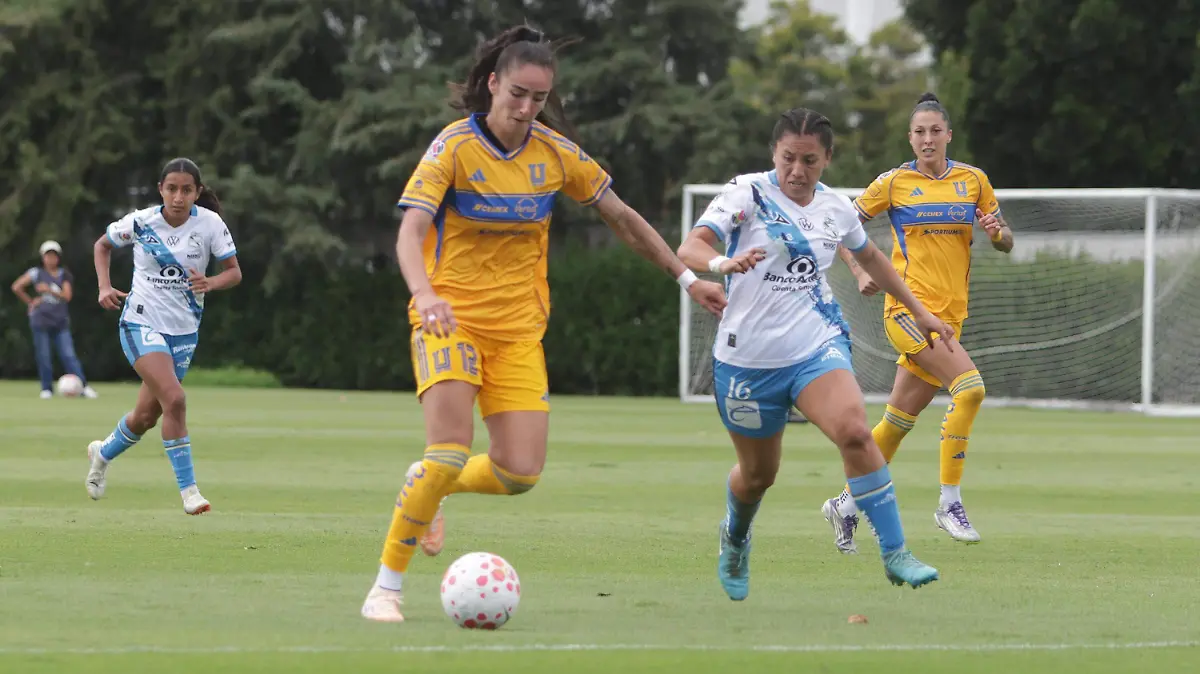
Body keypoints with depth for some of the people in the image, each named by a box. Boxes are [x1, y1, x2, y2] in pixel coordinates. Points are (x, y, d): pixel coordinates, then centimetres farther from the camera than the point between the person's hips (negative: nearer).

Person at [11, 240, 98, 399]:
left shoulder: (64, 275, 8)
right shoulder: (36, 273, 4)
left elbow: (67, 295, -6)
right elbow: (16, 287, 4)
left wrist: (49, 290, -20)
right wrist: (30, 302, 6)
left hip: (60, 321, 1)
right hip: (41, 321, -1)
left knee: (69, 355, -7)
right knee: (43, 357, -1)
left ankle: (84, 387, -12)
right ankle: (47, 389, 9)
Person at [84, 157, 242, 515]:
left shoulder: (211, 224, -8)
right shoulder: (140, 223, -9)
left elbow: (234, 272, -4)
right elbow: (102, 245, 9)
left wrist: (211, 283, -25)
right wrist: (105, 287, -5)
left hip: (184, 331, 3)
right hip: (141, 324, -3)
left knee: (146, 416, 14)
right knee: (174, 398, -24)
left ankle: (103, 453, 46)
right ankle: (188, 490, -18)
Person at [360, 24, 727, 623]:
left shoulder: (557, 153, 2)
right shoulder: (455, 147, -11)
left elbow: (622, 218, 14)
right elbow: (410, 233, -22)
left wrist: (686, 277, 14)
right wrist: (425, 294, -41)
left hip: (518, 328, 4)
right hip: (450, 318, -4)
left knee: (520, 473, -8)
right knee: (451, 452, -22)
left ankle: (426, 488, 24)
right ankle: (386, 585, -9)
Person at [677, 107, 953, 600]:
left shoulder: (836, 209, 3)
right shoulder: (747, 193, -9)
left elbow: (869, 257, 25)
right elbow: (690, 247, -22)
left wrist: (918, 310, 28)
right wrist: (722, 263, -45)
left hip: (817, 346, 1)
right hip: (748, 355, -1)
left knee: (855, 432, -26)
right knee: (757, 473, 12)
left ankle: (895, 555, -21)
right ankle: (734, 538, 48)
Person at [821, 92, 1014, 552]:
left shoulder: (973, 180, 10)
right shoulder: (894, 183, 0)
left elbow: (1005, 242, 14)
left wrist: (997, 231, -9)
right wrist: (860, 274, -9)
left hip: (949, 314, 5)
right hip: (909, 307, -5)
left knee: (900, 420, 8)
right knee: (970, 386, -24)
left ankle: (846, 505, 23)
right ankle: (949, 502, -19)